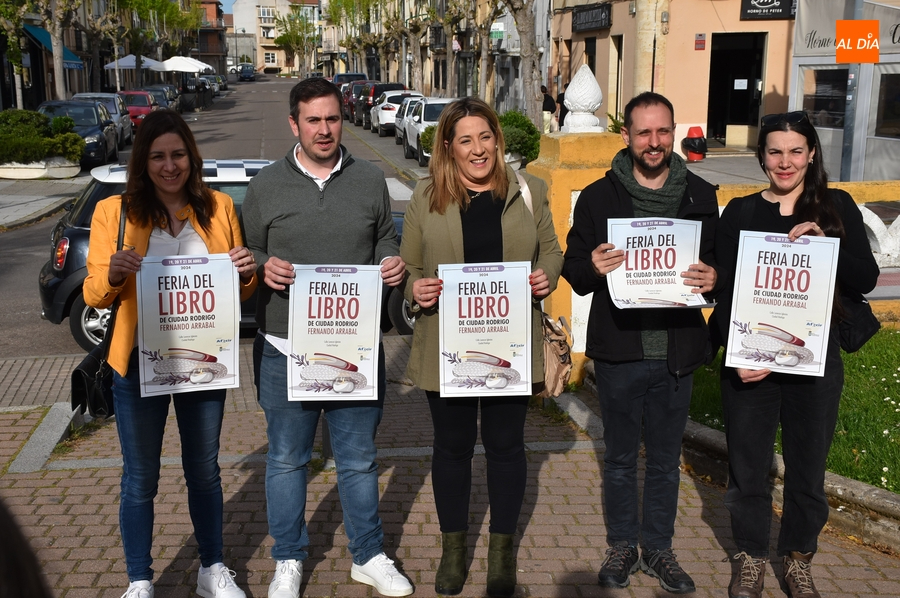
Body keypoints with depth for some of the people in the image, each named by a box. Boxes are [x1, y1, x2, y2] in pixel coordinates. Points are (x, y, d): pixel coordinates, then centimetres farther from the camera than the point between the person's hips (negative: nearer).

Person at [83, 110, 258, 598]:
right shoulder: (113, 212, -4)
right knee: (140, 480, 9)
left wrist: (245, 273, -13)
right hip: (140, 363, -2)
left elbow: (240, 292, 10)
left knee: (204, 470, 16)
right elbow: (94, 294, -2)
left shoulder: (219, 208, 2)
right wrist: (112, 275, -24)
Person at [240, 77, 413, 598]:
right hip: (285, 349, 0)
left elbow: (386, 240, 14)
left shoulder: (371, 180, 6)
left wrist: (393, 263, -8)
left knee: (359, 459, 13)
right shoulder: (267, 185, 2)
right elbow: (247, 252, 7)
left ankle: (369, 555, 30)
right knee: (287, 460, 12)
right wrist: (264, 268, -15)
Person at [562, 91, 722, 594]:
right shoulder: (599, 197, -1)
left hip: (677, 350, 1)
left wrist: (714, 279, -16)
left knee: (665, 459, 15)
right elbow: (574, 267, -1)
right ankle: (622, 545, 31)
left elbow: (721, 263, 7)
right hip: (619, 350, -1)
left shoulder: (701, 195, 4)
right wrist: (594, 269, -23)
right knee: (621, 457, 13)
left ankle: (659, 548, 31)